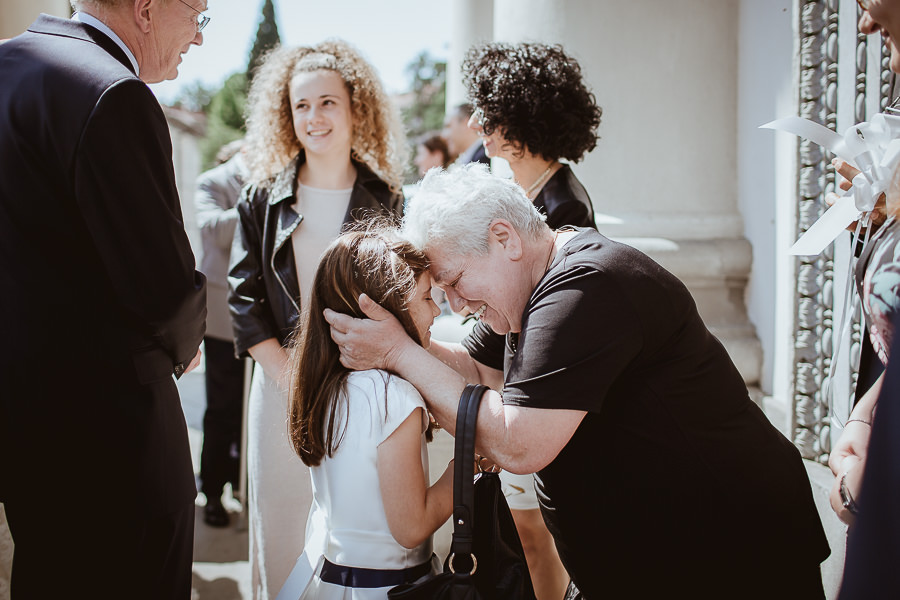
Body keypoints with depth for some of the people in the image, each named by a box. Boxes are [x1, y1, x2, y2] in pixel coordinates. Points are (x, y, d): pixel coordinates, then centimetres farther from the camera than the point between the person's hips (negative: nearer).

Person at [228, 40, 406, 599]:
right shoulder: (264, 199, 5)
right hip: (281, 383, 1)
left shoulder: (386, 200, 4)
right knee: (280, 518, 6)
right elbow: (244, 297, 2)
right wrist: (287, 371, -9)